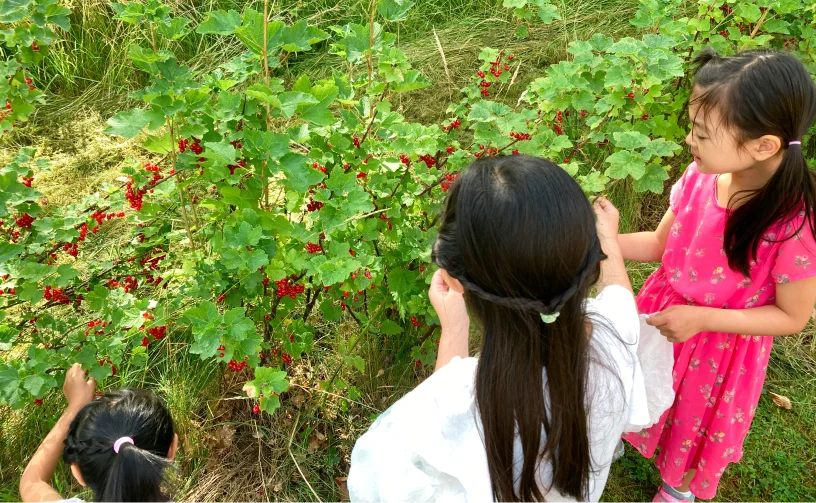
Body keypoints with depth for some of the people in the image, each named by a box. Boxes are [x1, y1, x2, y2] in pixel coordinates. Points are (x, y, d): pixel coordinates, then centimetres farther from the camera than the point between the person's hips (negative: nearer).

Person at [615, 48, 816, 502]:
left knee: (695, 422, 25)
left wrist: (701, 318, -25)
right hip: (663, 315, 4)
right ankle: (619, 439, 63)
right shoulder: (700, 177, -21)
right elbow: (660, 244, -3)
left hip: (719, 347, -3)